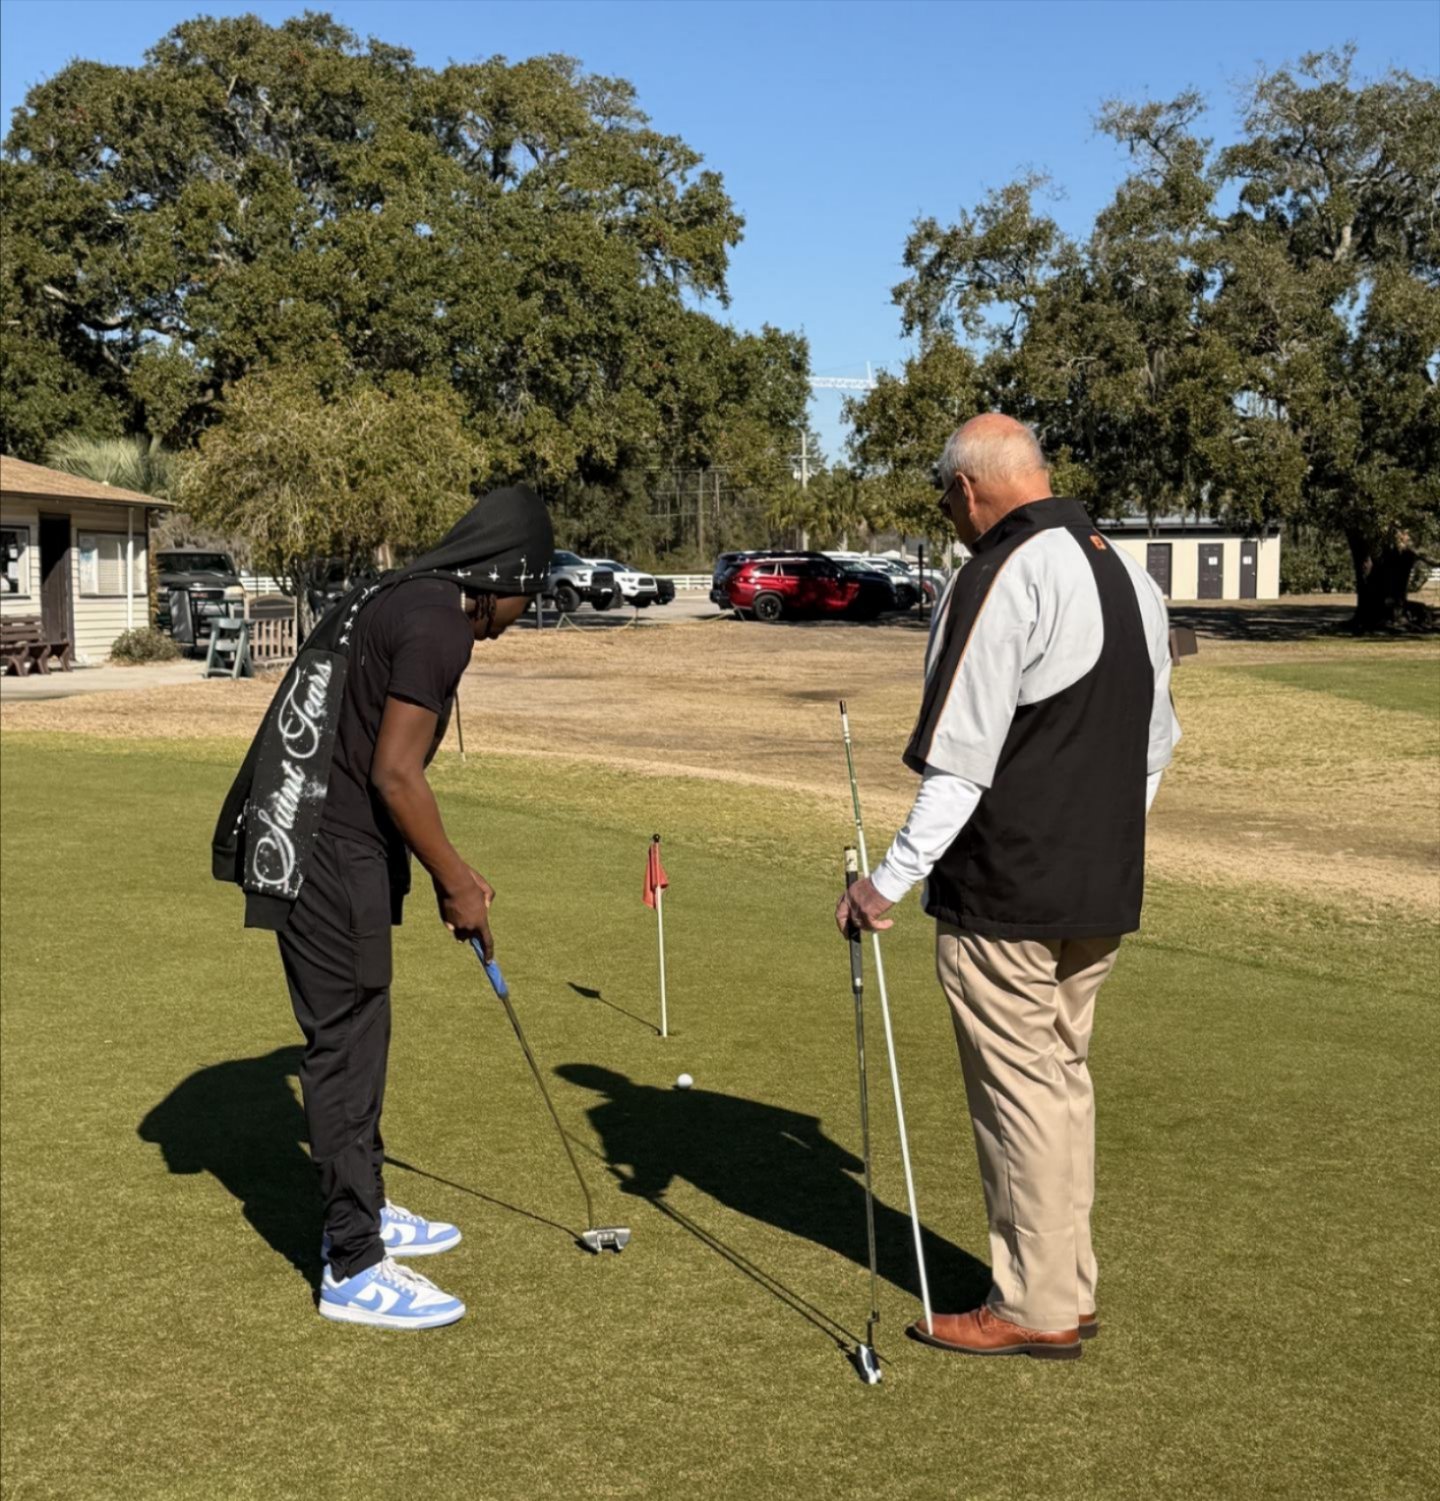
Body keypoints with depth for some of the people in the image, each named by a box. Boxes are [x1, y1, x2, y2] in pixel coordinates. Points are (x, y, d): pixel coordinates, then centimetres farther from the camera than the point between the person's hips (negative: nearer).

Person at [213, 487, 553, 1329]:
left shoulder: (403, 603, 16)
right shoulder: (439, 623, -15)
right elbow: (395, 776, -20)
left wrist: (450, 870, 20)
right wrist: (456, 883, -8)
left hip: (311, 846, 10)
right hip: (330, 858, -10)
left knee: (355, 1039, 19)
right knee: (347, 1048, -3)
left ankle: (362, 1211, 33)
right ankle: (354, 1269, 6)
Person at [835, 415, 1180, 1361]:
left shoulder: (1002, 580, -16)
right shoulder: (1130, 574, 11)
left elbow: (960, 760, -21)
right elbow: (1157, 739, 17)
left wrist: (890, 881, -17)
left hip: (1006, 895, -8)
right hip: (1103, 892, 9)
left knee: (1022, 1089, 2)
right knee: (1065, 1078, 18)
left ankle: (1038, 1309, 13)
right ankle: (1070, 1284, 28)